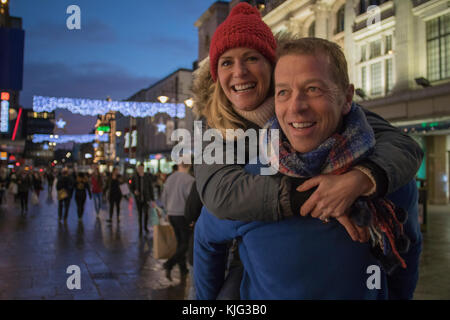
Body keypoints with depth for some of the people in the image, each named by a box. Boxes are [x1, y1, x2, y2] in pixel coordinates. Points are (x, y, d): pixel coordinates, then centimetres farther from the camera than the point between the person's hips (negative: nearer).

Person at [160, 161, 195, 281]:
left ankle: (183, 269, 22)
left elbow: (163, 198, 12)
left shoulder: (170, 178, 6)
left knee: (180, 241, 16)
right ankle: (169, 264, -12)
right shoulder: (189, 179, -14)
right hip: (183, 215, -7)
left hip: (171, 215, 7)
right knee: (186, 243, 3)